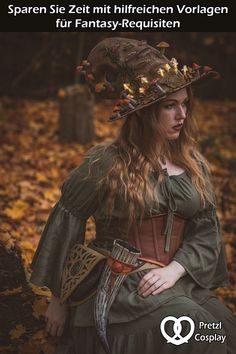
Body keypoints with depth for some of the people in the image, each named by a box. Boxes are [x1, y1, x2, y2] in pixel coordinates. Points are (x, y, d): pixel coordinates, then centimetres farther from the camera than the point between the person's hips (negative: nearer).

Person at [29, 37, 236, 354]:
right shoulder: (106, 162, -7)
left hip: (178, 283, 5)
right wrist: (59, 299, 3)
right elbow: (66, 224, -1)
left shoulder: (192, 164, 8)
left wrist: (175, 270, -13)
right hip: (119, 286, -5)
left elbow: (207, 229, 6)